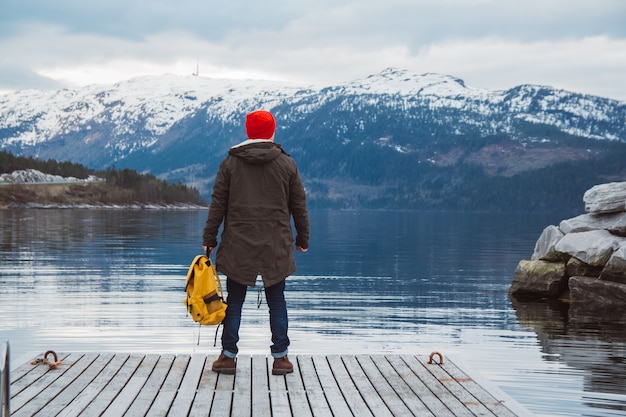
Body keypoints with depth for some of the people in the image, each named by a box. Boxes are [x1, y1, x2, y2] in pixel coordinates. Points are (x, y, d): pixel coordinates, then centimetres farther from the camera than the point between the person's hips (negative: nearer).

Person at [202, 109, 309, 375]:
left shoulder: (230, 163, 0)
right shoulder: (286, 164, 2)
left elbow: (217, 204, 0)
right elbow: (299, 206, 6)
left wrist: (209, 239, 5)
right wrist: (303, 239, 16)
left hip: (238, 246, 0)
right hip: (276, 248, 0)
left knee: (234, 302, 7)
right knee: (277, 303, 7)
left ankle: (228, 356, 10)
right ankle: (280, 358, 8)